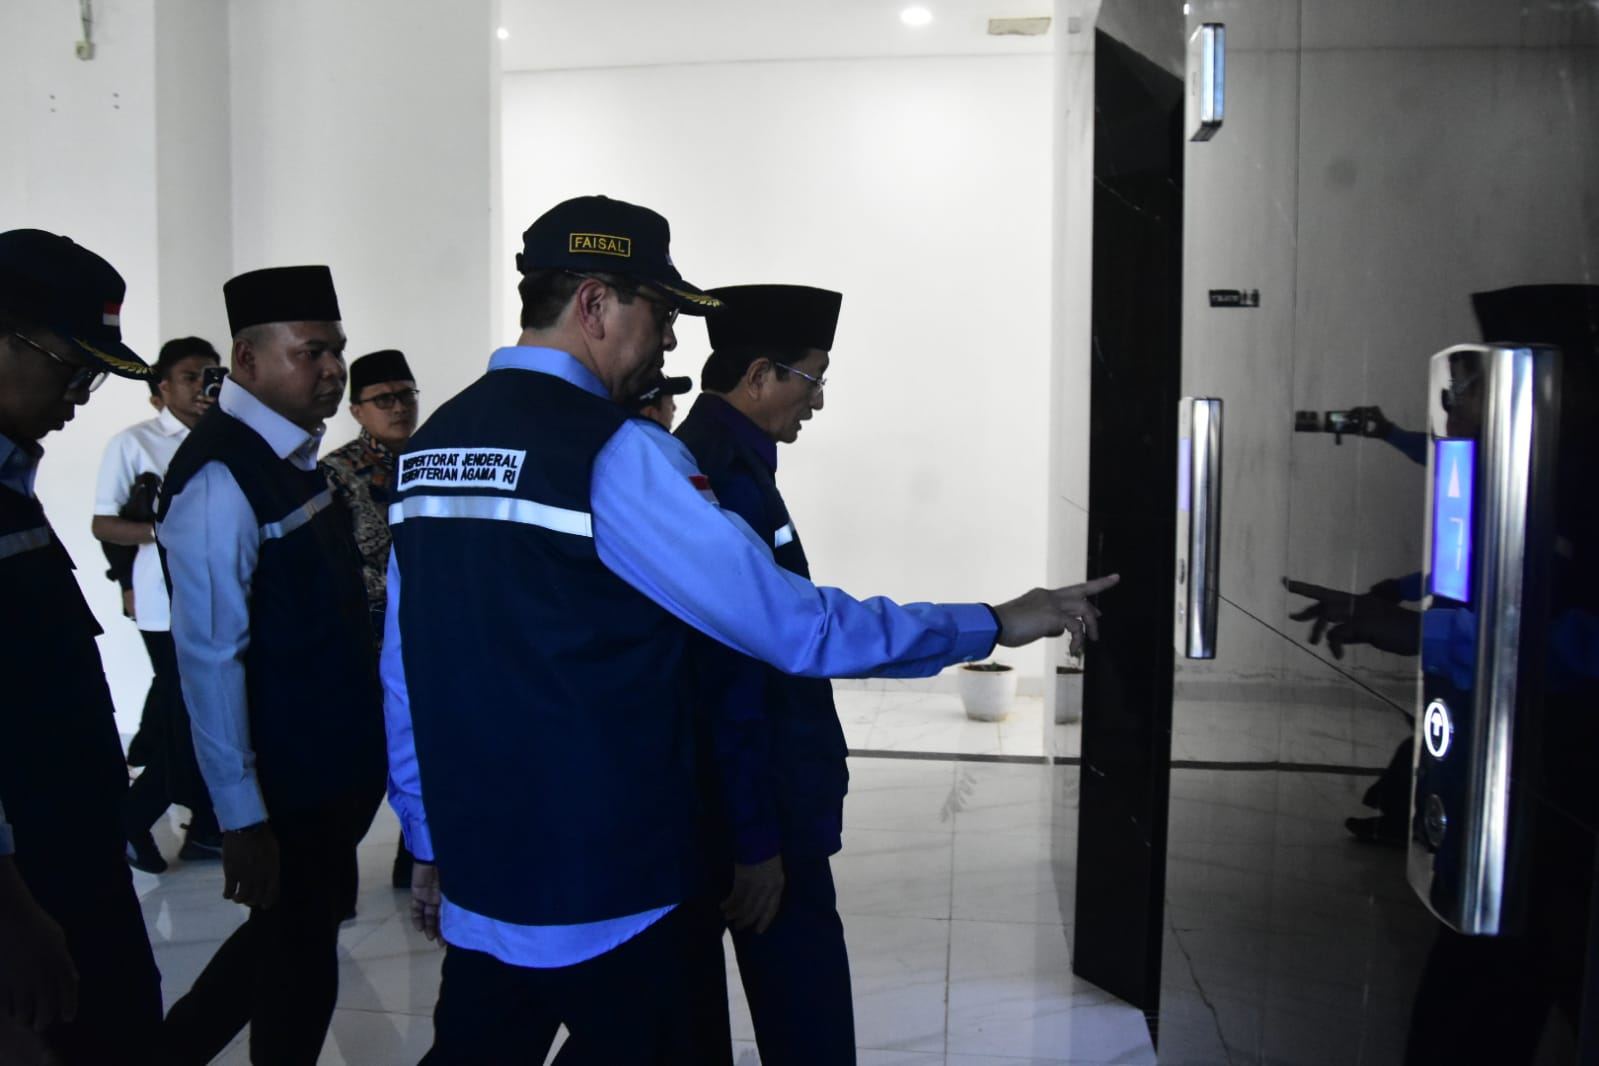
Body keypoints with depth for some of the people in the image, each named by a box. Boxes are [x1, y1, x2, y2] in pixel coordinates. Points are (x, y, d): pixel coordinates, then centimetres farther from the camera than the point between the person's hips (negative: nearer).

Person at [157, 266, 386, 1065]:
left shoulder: (294, 453, 6)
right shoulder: (220, 478, -21)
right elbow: (210, 659, -23)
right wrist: (242, 820, -21)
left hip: (334, 757, 8)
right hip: (285, 780, -8)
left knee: (299, 931, 22)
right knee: (300, 949, 11)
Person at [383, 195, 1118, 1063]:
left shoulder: (430, 445, 6)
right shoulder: (614, 453, -17)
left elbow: (406, 674, 10)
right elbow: (793, 625, -17)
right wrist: (994, 622, -7)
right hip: (616, 899, -7)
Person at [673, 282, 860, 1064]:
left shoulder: (715, 459, 10)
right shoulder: (724, 476, -21)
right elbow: (728, 677, -24)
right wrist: (756, 837, -20)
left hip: (749, 797, 10)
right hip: (755, 805, -10)